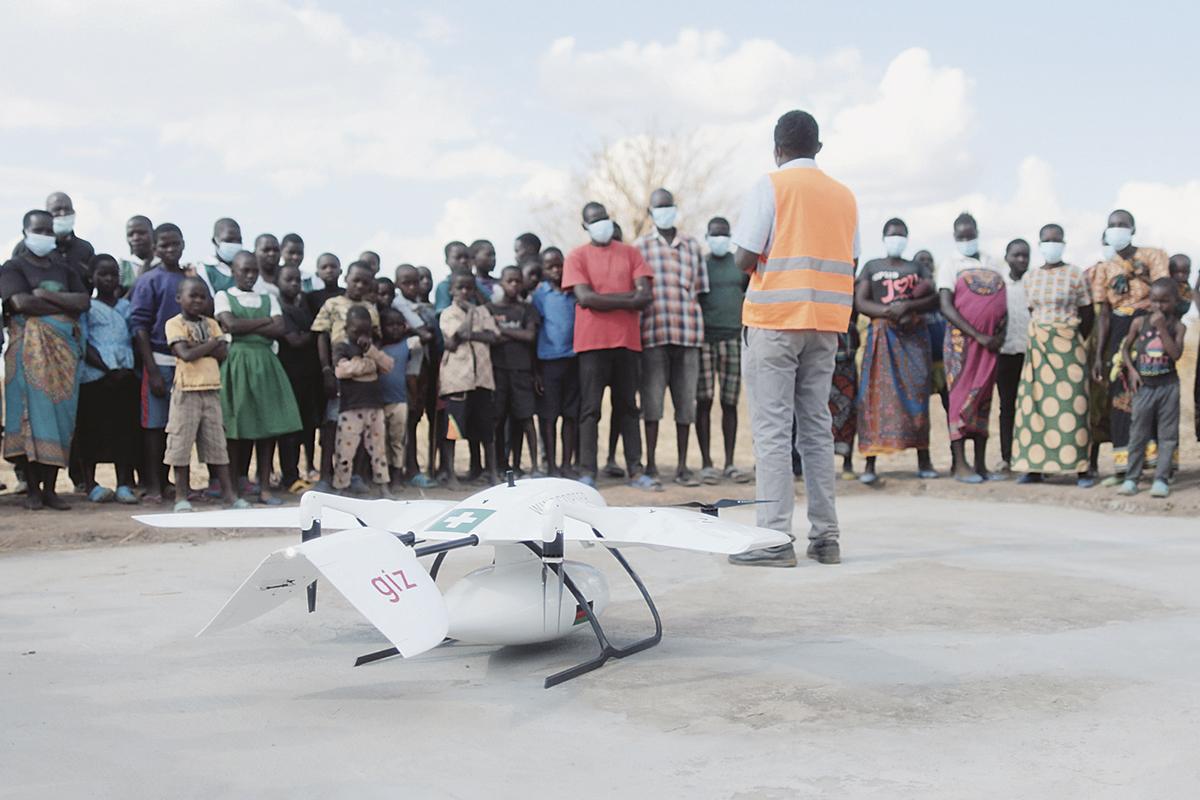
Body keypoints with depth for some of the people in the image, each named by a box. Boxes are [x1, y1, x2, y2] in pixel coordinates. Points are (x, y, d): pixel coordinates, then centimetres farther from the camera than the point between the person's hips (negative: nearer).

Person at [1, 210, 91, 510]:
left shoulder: (65, 269, 19)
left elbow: (84, 301, 4)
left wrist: (45, 294, -7)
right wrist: (65, 306, -7)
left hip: (64, 349, 4)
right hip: (29, 349, -4)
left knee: (61, 415, -2)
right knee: (33, 414, -8)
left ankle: (50, 487, 1)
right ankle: (32, 488, -5)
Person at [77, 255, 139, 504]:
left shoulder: (126, 306, 14)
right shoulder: (87, 307, 2)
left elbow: (136, 337, 11)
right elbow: (83, 345, -5)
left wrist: (126, 369, -4)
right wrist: (108, 369, -14)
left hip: (125, 376, 3)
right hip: (94, 377, -3)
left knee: (124, 428, 0)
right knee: (91, 429, 1)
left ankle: (124, 484, 2)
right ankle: (90, 484, 7)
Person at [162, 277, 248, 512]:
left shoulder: (211, 323, 12)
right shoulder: (174, 324, -3)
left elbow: (223, 353, -1)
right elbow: (186, 354, -17)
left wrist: (197, 346, -11)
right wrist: (211, 343, -7)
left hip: (211, 390, 5)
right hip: (187, 390, -4)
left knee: (217, 443, 8)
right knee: (181, 443, 0)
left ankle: (228, 493, 10)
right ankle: (181, 496, 7)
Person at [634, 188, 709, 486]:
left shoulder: (693, 246, 13)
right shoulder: (639, 247, 8)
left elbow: (699, 291, 14)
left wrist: (699, 330, 6)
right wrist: (634, 333, -1)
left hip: (687, 334, 2)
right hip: (653, 335, -2)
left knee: (686, 400, 4)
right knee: (651, 400, -1)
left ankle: (682, 467, 11)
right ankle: (650, 465, 7)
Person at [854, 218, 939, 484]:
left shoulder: (917, 267, 17)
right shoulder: (872, 267, 13)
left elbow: (934, 300, 4)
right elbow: (860, 302, 2)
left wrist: (908, 306, -14)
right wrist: (888, 311, -15)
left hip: (915, 335, 1)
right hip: (882, 335, -1)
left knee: (917, 392, -5)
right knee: (877, 394, -9)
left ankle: (924, 461, -3)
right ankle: (870, 464, -11)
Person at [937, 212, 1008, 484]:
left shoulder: (992, 263, 15)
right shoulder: (951, 265, 1)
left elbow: (1002, 301, 16)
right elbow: (947, 308, -9)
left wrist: (1000, 334, -2)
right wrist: (978, 336, -15)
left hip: (991, 341, 5)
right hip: (962, 339, -5)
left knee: (984, 400, 6)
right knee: (961, 399, -6)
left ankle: (981, 465, 9)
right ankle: (960, 464, -5)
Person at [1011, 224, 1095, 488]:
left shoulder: (1075, 274, -1)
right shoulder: (1030, 278, 10)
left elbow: (1087, 314, 3)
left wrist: (1074, 341, 4)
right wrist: (1040, 338, 5)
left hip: (1068, 344, -3)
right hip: (1037, 346, 3)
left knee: (1072, 404, -6)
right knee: (1036, 402, -1)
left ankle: (1081, 469, -5)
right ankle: (1034, 467, 3)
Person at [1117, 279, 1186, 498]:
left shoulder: (1178, 326, -2)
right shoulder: (1139, 322, 0)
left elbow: (1176, 354, -16)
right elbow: (1125, 347, 9)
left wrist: (1162, 328, -19)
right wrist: (1131, 370, -5)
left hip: (1168, 387, -1)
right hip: (1144, 386, 1)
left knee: (1167, 434, 1)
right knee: (1138, 434, 4)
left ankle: (1161, 478, 6)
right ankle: (1131, 478, 10)